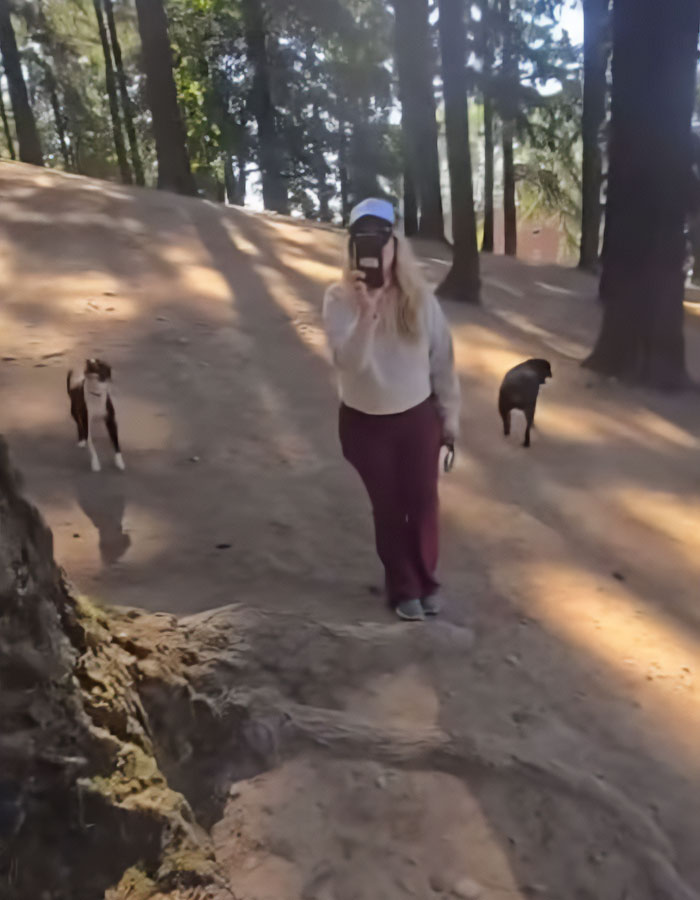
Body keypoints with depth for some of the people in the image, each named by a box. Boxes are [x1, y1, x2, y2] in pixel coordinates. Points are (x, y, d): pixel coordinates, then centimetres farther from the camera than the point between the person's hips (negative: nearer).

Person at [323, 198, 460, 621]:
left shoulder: (420, 297, -9)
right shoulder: (339, 299, -13)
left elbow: (442, 357, -1)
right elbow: (350, 361, -25)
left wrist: (450, 415, 4)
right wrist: (365, 312, -40)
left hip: (418, 416, 1)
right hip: (365, 422, -1)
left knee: (423, 502, 10)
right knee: (388, 507, 12)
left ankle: (427, 581, 34)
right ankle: (403, 588, 30)